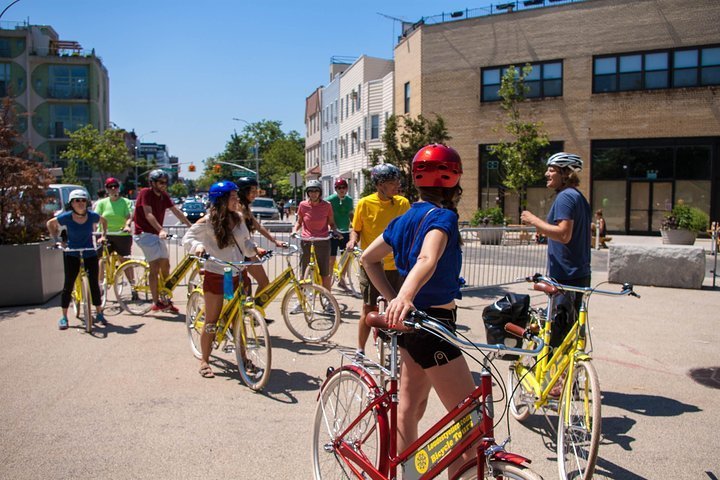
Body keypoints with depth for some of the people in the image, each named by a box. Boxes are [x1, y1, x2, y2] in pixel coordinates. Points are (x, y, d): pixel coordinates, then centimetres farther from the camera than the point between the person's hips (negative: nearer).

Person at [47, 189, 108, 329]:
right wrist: (57, 240, -2)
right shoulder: (66, 217, -13)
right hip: (71, 254, -1)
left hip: (90, 253, 1)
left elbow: (104, 221, 13)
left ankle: (99, 314, 13)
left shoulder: (92, 216, -10)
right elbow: (50, 224, 6)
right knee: (68, 284, -2)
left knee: (94, 283, 0)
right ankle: (64, 317, 9)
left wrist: (103, 235, 3)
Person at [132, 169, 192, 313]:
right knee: (155, 265, -17)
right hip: (144, 233, -8)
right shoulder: (145, 193, -12)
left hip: (157, 234, 8)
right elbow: (148, 214, -22)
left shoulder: (164, 196, 9)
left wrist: (191, 226, 0)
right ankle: (156, 303, -13)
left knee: (165, 266, 8)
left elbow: (176, 212, 7)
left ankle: (166, 301, 18)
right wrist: (161, 230, -35)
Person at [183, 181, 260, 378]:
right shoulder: (208, 221, -10)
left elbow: (245, 243, 12)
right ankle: (204, 361, 18)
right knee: (211, 322, 3)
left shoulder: (238, 218, 5)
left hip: (236, 275, 5)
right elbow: (187, 238, -3)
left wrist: (254, 249, -8)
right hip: (215, 275, -4)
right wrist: (198, 246, -24)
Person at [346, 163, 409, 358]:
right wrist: (353, 240, -17)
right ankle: (360, 350, 20)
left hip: (396, 265, 2)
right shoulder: (365, 203, -6)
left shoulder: (403, 203, 0)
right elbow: (356, 229, 4)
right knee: (369, 309, 5)